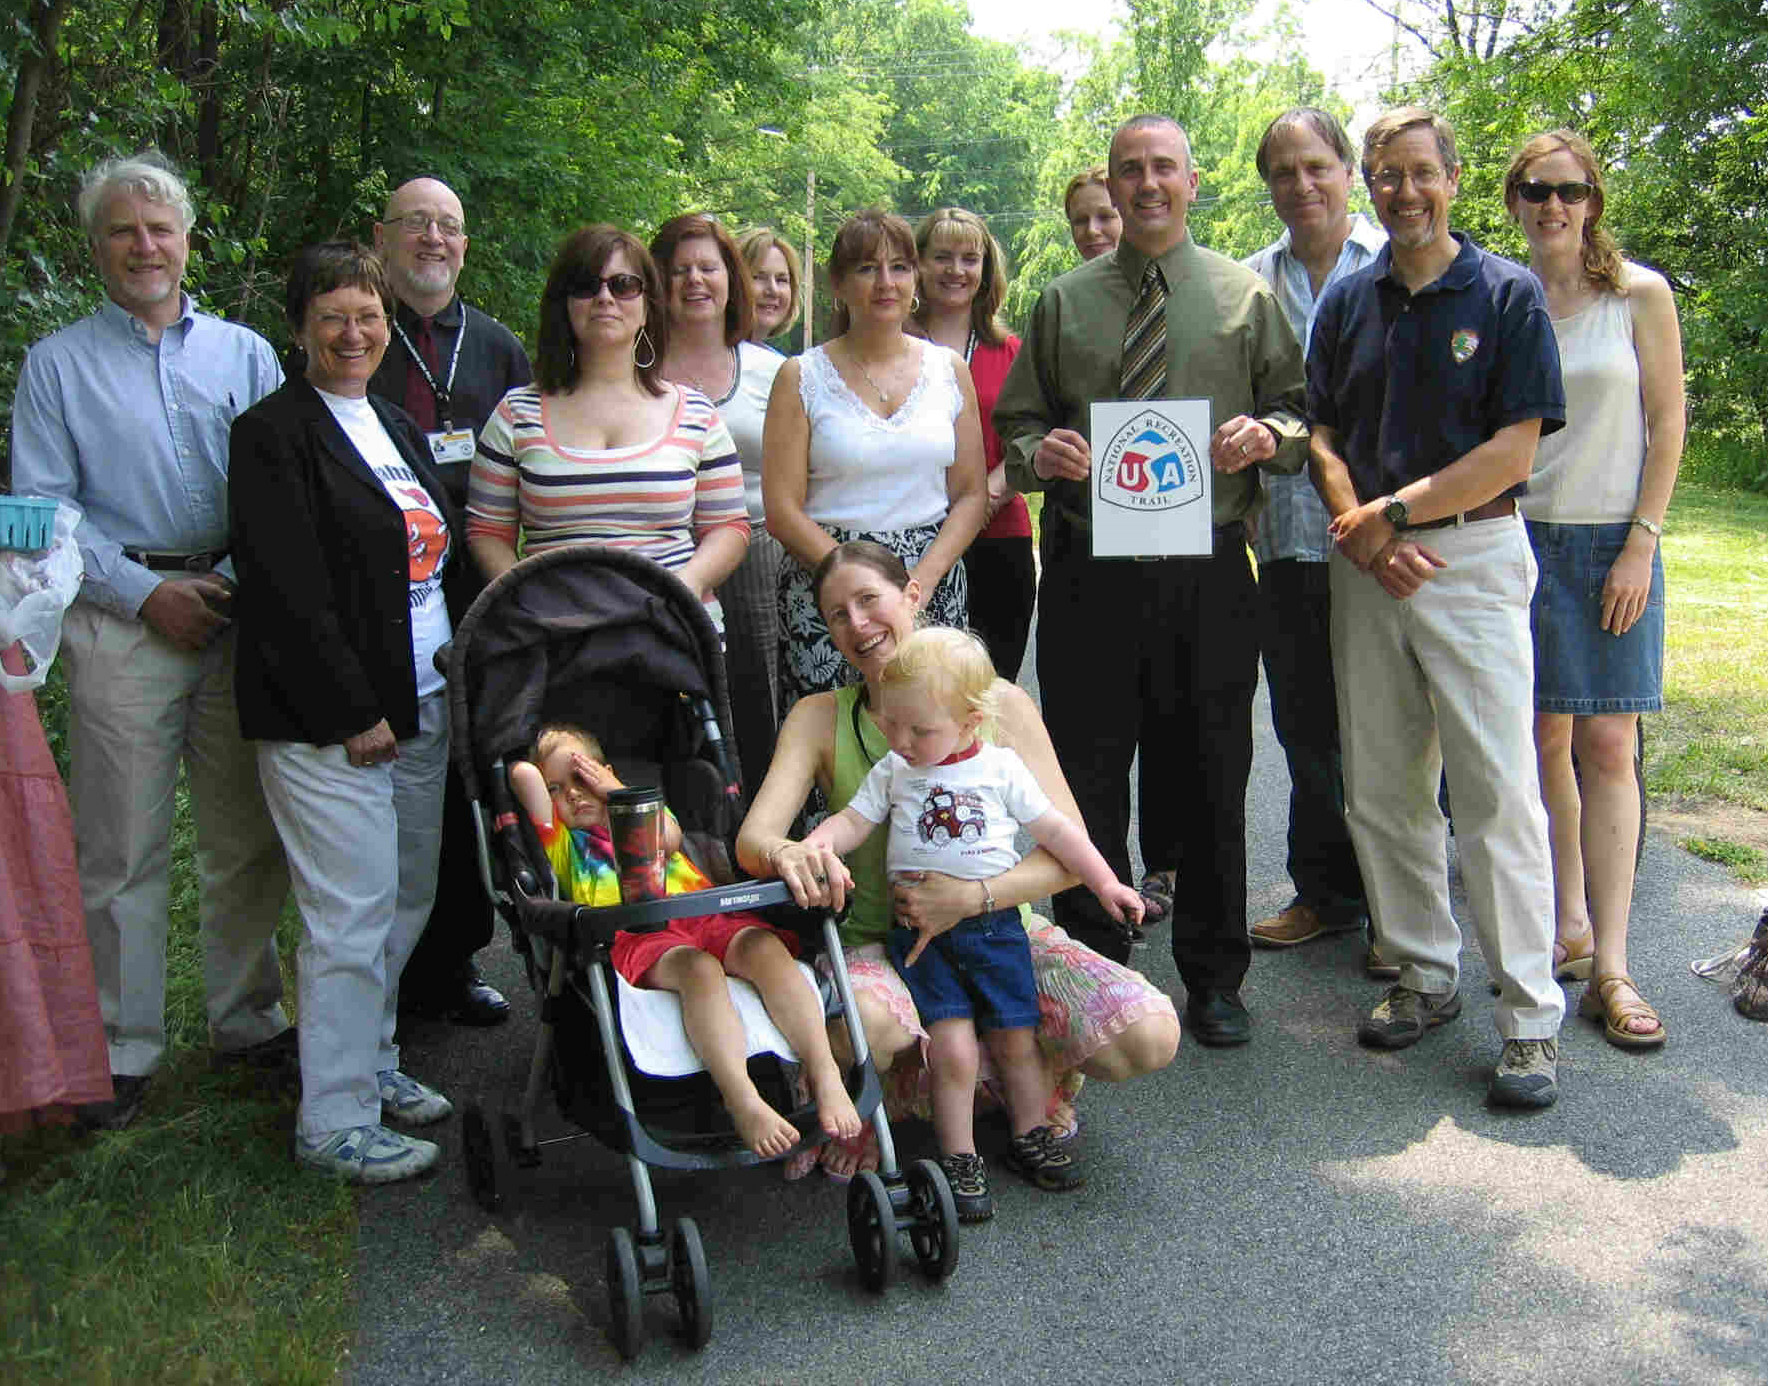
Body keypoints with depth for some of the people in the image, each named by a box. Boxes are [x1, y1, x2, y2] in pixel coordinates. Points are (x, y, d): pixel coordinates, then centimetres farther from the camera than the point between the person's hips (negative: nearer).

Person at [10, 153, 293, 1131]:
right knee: (121, 848, 0)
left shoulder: (245, 352, 14)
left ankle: (247, 1018, 22)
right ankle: (122, 1049, 11)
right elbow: (40, 511, 1)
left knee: (249, 837, 8)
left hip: (241, 613, 2)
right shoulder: (57, 363, 9)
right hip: (122, 624, -2)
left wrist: (241, 580, -7)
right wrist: (147, 592, -10)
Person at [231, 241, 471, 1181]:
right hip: (329, 718, -8)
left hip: (421, 708, 8)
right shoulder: (274, 433, -7)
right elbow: (287, 589, -14)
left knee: (407, 900, 12)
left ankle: (371, 1060, 28)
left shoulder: (397, 428, 17)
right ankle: (334, 1123, 4)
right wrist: (352, 711, -16)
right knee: (352, 914, -6)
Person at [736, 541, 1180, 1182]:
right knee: (854, 1028, -38)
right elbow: (752, 838, -13)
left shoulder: (1001, 703, -2)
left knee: (1149, 1037, -22)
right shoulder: (820, 719, 0)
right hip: (880, 944, -1)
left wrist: (973, 896, -23)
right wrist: (785, 853, -38)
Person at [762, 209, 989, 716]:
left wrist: (921, 581, -8)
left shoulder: (949, 370, 10)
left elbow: (972, 495, 8)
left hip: (935, 588, 2)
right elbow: (782, 511, -3)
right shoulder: (802, 378, 2)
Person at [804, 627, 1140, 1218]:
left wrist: (1104, 882, 3)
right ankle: (959, 1159, 3)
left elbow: (1054, 830, 5)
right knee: (952, 1047, -11)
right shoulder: (891, 772, 4)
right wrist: (809, 849, -20)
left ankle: (1031, 1137, 27)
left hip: (994, 921, 1)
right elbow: (852, 820, 0)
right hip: (921, 931, -1)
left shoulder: (1001, 767, 0)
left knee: (1016, 1037, 7)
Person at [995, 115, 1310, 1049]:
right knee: (1087, 786, 5)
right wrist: (1039, 453, -10)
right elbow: (1016, 423, 13)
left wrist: (1269, 435, -14)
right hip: (1089, 575, 1)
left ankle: (1213, 980, 22)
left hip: (1208, 575, 0)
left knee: (1209, 780, 7)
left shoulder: (1244, 296, 9)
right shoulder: (1063, 303, 12)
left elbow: (1302, 415, 9)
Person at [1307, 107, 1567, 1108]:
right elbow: (1323, 436, 10)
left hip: (1473, 555, -4)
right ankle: (1426, 975, 23)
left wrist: (1393, 511, -11)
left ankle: (1532, 1016, 0)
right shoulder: (1346, 303, 12)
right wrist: (1360, 529, -7)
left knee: (1497, 789, -7)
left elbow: (1515, 448, -7)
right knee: (1380, 789, 8)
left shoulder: (1508, 295, -1)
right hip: (1367, 567, 5)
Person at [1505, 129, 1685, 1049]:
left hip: (1613, 542, -1)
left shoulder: (1639, 295, 2)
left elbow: (1667, 426, 1)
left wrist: (1640, 544, -7)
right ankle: (1570, 922, 17)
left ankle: (1610, 965, -3)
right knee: (1546, 740, 4)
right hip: (1521, 540, 2)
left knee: (1608, 748, -5)